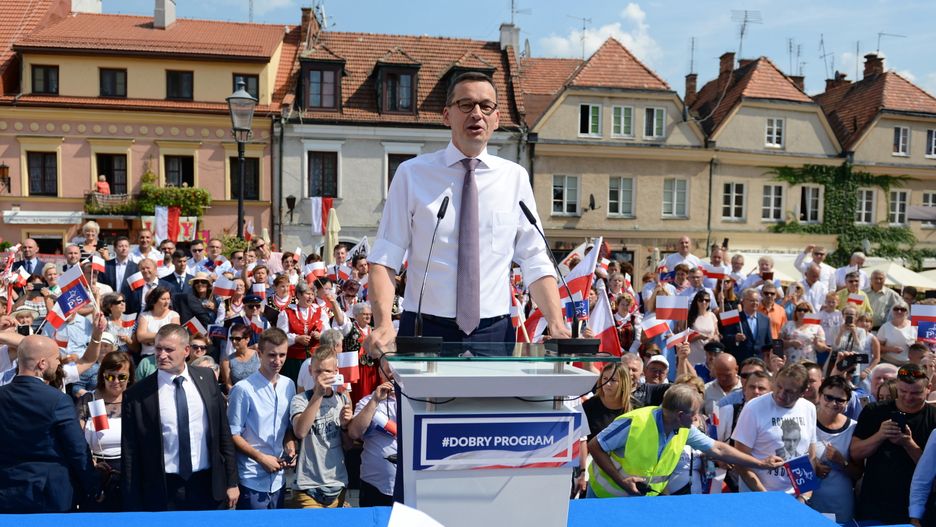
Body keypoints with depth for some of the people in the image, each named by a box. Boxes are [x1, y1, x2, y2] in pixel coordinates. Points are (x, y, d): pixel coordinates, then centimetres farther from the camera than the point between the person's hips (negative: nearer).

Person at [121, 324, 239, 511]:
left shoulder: (207, 378, 0)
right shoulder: (137, 395, -8)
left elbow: (223, 431, 5)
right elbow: (130, 455, -3)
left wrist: (232, 482, 5)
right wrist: (134, 508, -2)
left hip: (209, 486, 2)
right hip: (164, 491, -2)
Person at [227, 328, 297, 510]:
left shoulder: (289, 386, 3)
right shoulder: (244, 389, -14)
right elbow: (233, 434, -9)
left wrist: (290, 448, -4)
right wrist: (261, 457, -14)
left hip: (278, 478, 5)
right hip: (252, 480, -5)